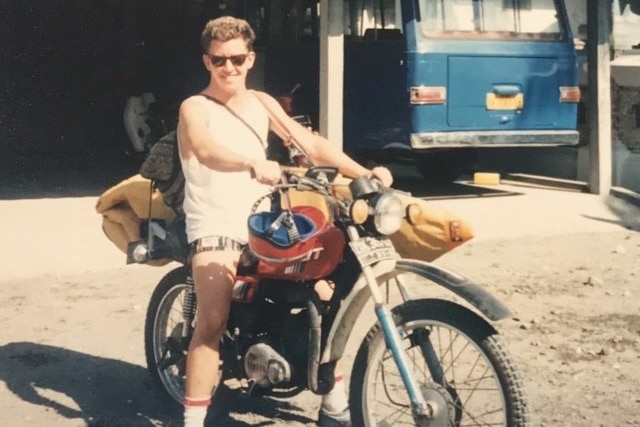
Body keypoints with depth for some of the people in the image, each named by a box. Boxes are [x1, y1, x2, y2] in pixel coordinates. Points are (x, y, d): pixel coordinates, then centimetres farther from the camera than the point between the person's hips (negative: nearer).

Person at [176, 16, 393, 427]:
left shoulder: (262, 103, 12)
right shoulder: (194, 108, -6)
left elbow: (311, 143, 6)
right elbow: (207, 151, -28)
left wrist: (364, 172, -7)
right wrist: (254, 164, -49)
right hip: (215, 228, -5)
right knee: (213, 321, -24)